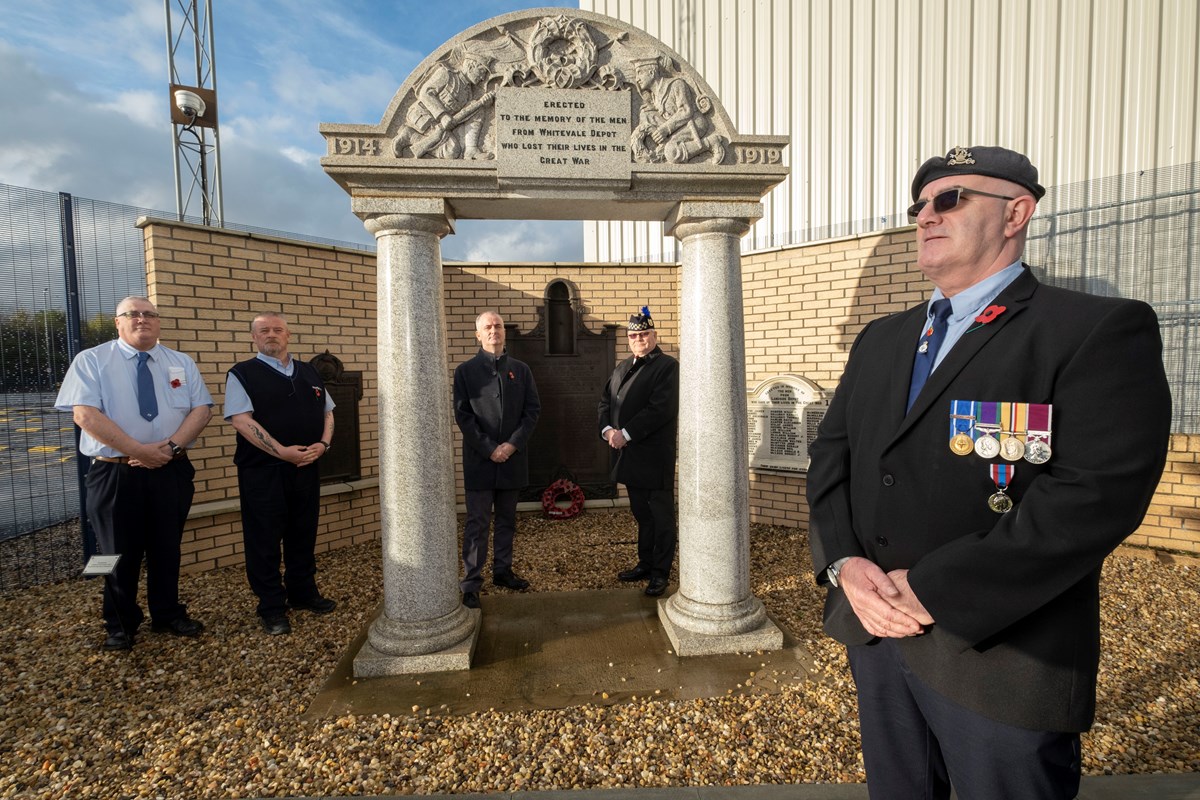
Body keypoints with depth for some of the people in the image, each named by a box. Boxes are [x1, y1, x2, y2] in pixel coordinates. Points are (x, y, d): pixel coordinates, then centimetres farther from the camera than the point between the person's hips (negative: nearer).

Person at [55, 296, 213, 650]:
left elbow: (202, 408, 0)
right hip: (115, 473, -2)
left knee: (167, 549, 13)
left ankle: (168, 616, 29)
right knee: (120, 553, 8)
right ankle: (120, 626, 27)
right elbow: (85, 414, -12)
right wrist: (138, 451, -17)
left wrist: (171, 445, -14)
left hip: (172, 472, 3)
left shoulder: (182, 363, 8)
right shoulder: (91, 361, -1)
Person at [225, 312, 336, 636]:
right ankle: (272, 607, 18)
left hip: (307, 467, 5)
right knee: (265, 539, 5)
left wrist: (323, 444, -4)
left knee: (303, 534, 14)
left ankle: (303, 592, 30)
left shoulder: (309, 373, 13)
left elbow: (327, 412, 14)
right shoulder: (242, 374, -2)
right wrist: (282, 451, -19)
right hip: (263, 471, -4)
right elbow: (242, 420, -13)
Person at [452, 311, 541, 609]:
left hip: (513, 459, 3)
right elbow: (463, 415, -5)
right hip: (479, 460, -3)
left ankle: (502, 571, 28)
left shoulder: (520, 370, 9)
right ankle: (471, 584, 10)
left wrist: (513, 444, -9)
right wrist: (489, 449, -12)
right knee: (477, 523, 1)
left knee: (507, 520, 14)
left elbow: (533, 409, 3)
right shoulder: (465, 370, 1)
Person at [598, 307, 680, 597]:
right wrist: (607, 429, -5)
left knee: (661, 516, 5)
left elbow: (661, 409, -19)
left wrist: (625, 434, -19)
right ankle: (645, 563, 31)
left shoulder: (668, 366, -8)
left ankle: (661, 572, 16)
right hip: (629, 455, 7)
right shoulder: (622, 368, 16)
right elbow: (605, 401, 14)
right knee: (641, 514, 18)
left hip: (655, 456, -7)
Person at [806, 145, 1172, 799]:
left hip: (1003, 658, -5)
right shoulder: (880, 339, 9)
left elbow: (1098, 493, -20)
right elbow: (831, 453, 5)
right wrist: (845, 563, -10)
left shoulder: (1102, 330, -9)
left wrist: (932, 590, -21)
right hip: (875, 633, 6)